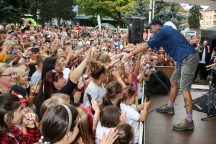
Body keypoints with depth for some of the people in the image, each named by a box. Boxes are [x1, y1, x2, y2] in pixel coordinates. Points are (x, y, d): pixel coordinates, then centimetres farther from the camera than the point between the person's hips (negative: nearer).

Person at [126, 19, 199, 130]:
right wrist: (135, 48, 25)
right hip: (184, 59, 11)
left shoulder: (162, 31, -9)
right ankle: (170, 107, 35)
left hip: (189, 59, -11)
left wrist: (131, 53, 2)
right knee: (174, 82, 19)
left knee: (184, 88, -13)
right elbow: (153, 47, 25)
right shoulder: (165, 31, 21)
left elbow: (146, 45, -8)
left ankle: (189, 121, -12)